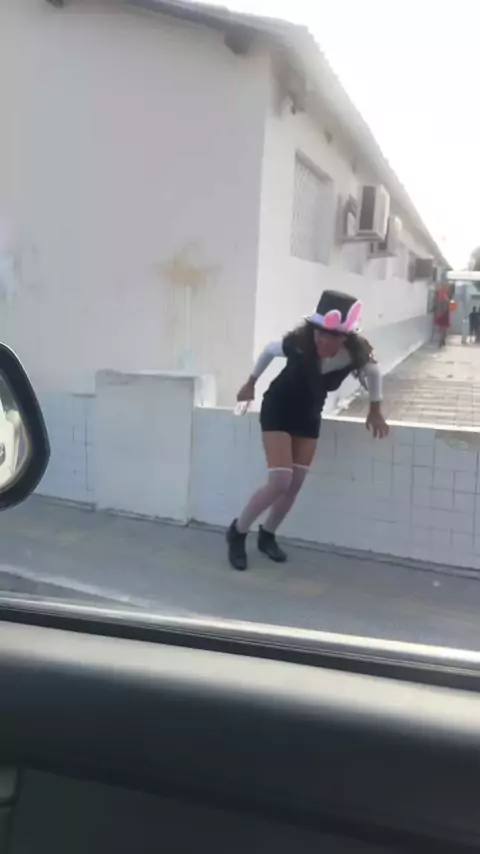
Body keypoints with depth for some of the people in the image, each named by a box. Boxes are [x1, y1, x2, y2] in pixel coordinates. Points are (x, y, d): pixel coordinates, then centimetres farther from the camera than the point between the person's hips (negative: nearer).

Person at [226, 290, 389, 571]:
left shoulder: (357, 354, -25)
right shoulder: (298, 343, -31)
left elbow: (374, 372, -1)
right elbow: (269, 351, -9)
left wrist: (375, 409, 2)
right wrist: (251, 383, 4)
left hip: (309, 415, 4)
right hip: (278, 410, -4)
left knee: (295, 486, 4)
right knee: (279, 482, -15)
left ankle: (267, 536, 28)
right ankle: (238, 532, 6)